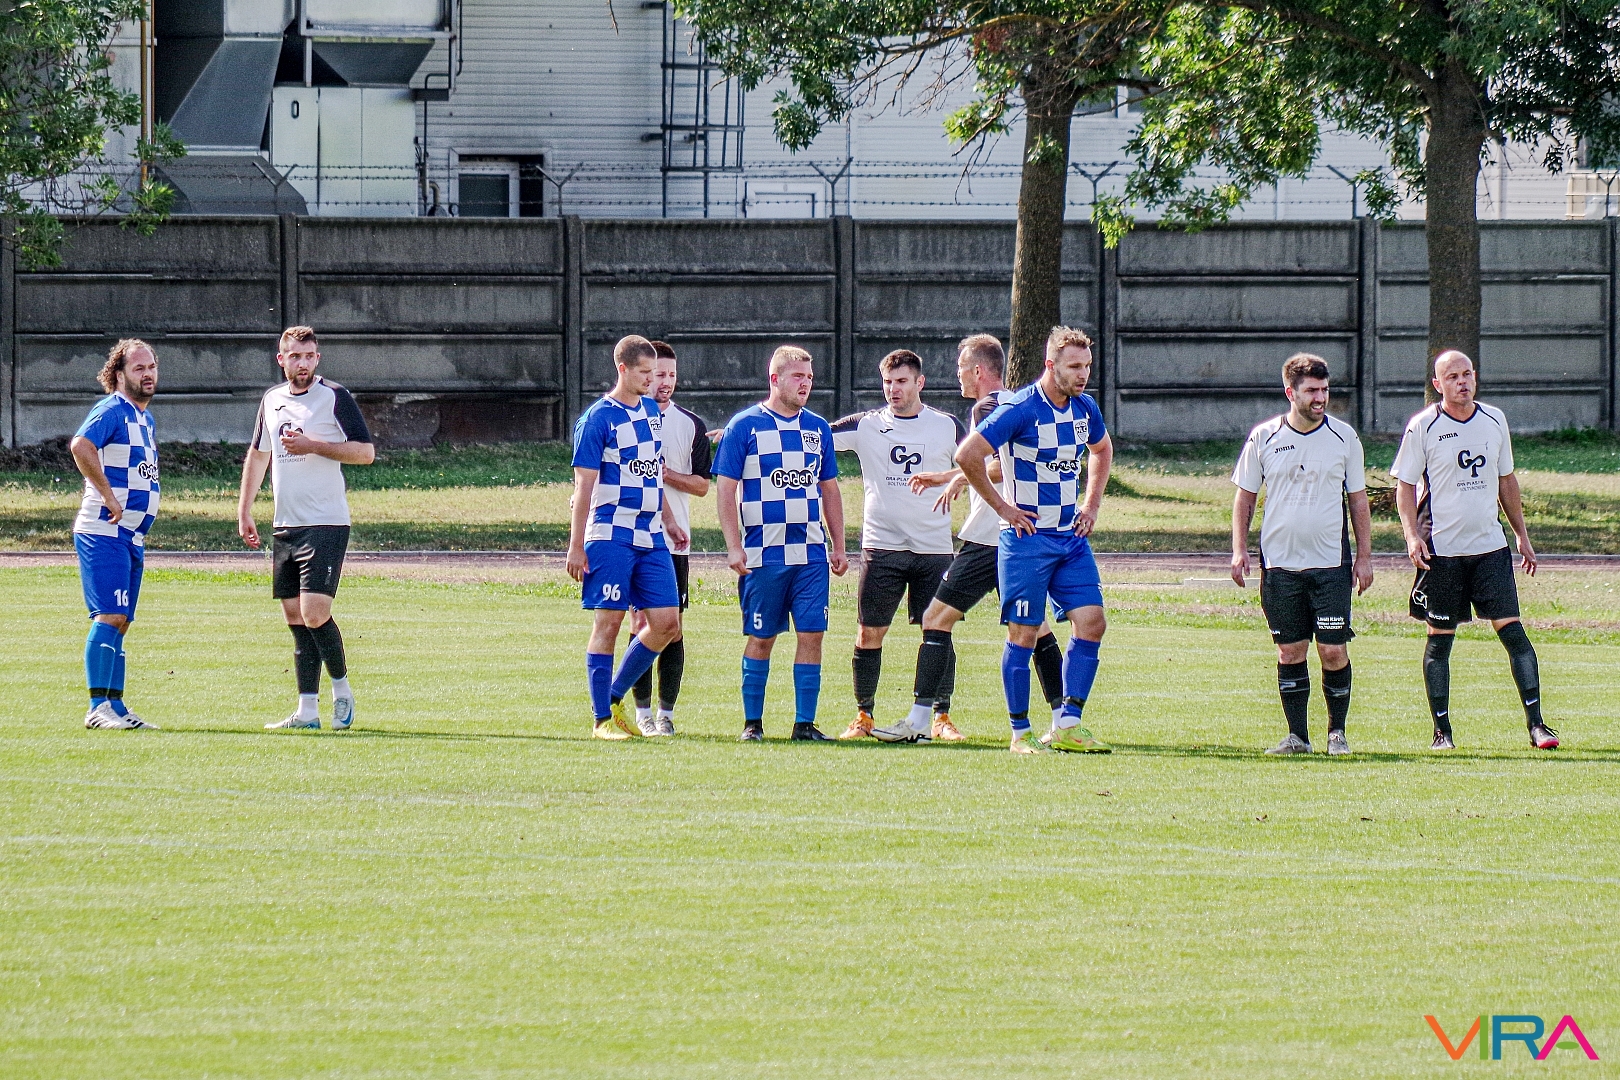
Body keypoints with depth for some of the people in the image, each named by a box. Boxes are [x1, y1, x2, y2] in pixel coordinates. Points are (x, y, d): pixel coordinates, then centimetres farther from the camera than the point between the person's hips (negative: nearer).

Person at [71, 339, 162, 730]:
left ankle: (115, 706, 12)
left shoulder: (145, 419, 19)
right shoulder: (112, 411, -10)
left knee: (119, 622, 9)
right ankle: (98, 707, -16)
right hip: (103, 532, -9)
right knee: (110, 616, -14)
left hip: (131, 536, 9)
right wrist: (109, 497, -25)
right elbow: (81, 445, -29)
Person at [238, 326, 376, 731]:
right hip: (284, 526, 6)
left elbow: (366, 452, -8)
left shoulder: (335, 397, -5)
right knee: (295, 619, 5)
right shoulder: (272, 400, 13)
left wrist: (313, 446, -17)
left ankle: (342, 689, 6)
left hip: (325, 525, -6)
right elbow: (257, 455, 24)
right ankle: (307, 710, 7)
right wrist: (244, 512, 20)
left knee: (314, 614, -14)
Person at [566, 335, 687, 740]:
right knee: (609, 621, -4)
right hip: (611, 536, -7)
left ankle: (615, 697, 16)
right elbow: (584, 485, -10)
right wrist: (576, 546, -13)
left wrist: (668, 521, 25)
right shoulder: (598, 418, -8)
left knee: (667, 622, 1)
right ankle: (602, 718, 2)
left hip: (651, 537, 7)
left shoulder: (652, 411, 13)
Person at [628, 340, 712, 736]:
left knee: (672, 626, 0)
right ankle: (642, 712, 2)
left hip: (676, 541, 1)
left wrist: (666, 473, -9)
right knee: (642, 623, -3)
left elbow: (702, 484, 6)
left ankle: (666, 712, 4)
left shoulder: (692, 425, 8)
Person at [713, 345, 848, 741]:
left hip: (811, 555, 4)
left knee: (812, 634, -2)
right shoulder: (745, 426, -2)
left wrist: (838, 546, 14)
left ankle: (805, 723, 3)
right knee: (761, 638, 2)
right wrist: (734, 547, -11)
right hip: (763, 556, -4)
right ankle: (752, 723, 10)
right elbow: (726, 491, -3)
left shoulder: (818, 428, 12)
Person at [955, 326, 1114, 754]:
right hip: (1028, 538, -6)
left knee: (1091, 623, -4)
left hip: (1071, 538, 6)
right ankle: (1020, 734, 4)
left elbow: (1102, 450, 29)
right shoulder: (1021, 410, -15)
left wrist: (1091, 504, 17)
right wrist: (1001, 506, -12)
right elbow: (967, 455, -19)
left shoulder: (1085, 409, 7)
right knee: (1023, 635, -3)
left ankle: (1068, 726, 2)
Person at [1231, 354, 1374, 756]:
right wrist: (1239, 549, 1)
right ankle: (1297, 735, 9)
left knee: (1333, 651, -5)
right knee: (1290, 651, 2)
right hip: (1280, 563, 1)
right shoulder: (1264, 437, 2)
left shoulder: (1344, 437, 3)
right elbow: (1244, 496, 10)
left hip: (1331, 564, -1)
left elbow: (1358, 499, 9)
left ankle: (1337, 732, 8)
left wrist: (1364, 556, 4)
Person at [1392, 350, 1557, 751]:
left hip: (1490, 546, 3)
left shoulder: (1494, 420, 8)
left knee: (1511, 629, -5)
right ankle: (1442, 730, 11)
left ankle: (1536, 723, -5)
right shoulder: (1423, 427, -4)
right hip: (1441, 548, -3)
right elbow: (1405, 485, 0)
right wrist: (1412, 534, -13)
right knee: (1440, 638, 2)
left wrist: (1522, 535, 18)